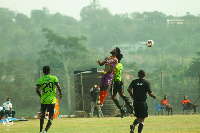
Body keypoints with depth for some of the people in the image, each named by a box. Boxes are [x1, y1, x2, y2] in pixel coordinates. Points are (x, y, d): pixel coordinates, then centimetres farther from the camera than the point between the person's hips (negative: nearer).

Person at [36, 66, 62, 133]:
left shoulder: (40, 80, 2)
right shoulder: (54, 78, 0)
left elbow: (37, 90, -9)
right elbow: (59, 87, -12)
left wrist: (41, 96, 8)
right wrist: (60, 94, 6)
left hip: (43, 100, 2)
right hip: (52, 100, -2)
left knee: (42, 116, 21)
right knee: (51, 117, 3)